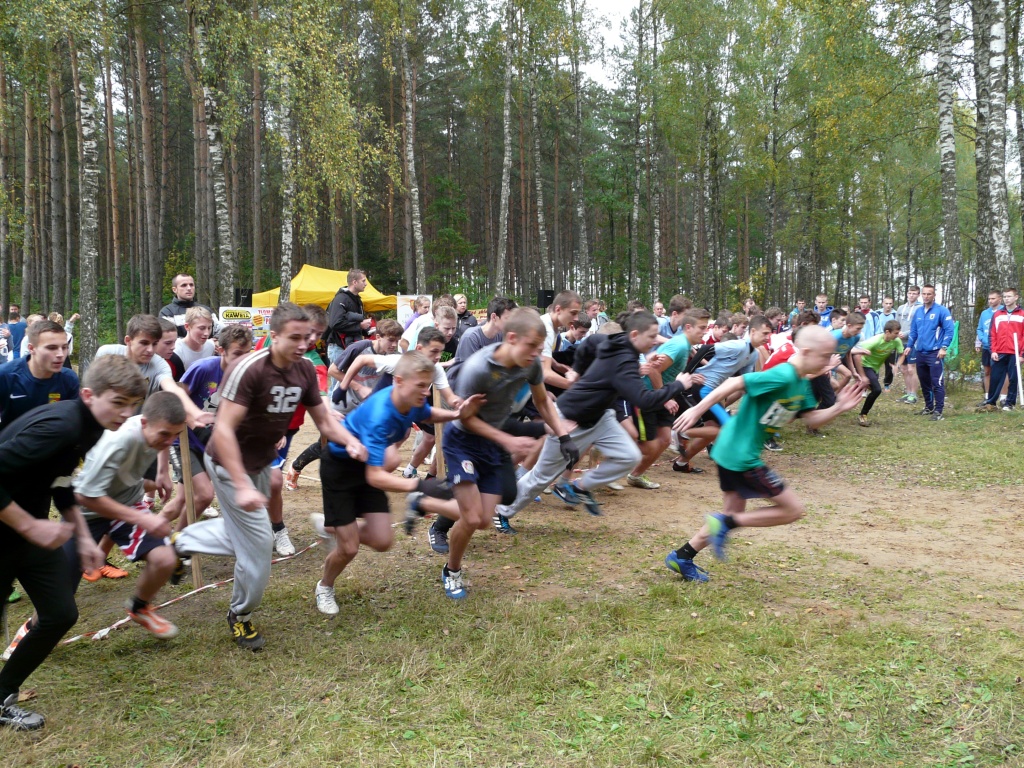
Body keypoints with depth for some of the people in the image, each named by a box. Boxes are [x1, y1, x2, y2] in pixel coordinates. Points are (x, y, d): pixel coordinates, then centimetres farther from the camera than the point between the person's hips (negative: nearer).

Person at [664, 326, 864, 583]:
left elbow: (812, 419, 13)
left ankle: (681, 558, 24)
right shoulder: (782, 376, -21)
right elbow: (734, 383, -25)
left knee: (734, 516, 19)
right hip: (742, 456, -10)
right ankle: (725, 523, -2)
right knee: (793, 509, -2)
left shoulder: (802, 385, 10)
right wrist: (697, 410, -26)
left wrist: (838, 408, -4)